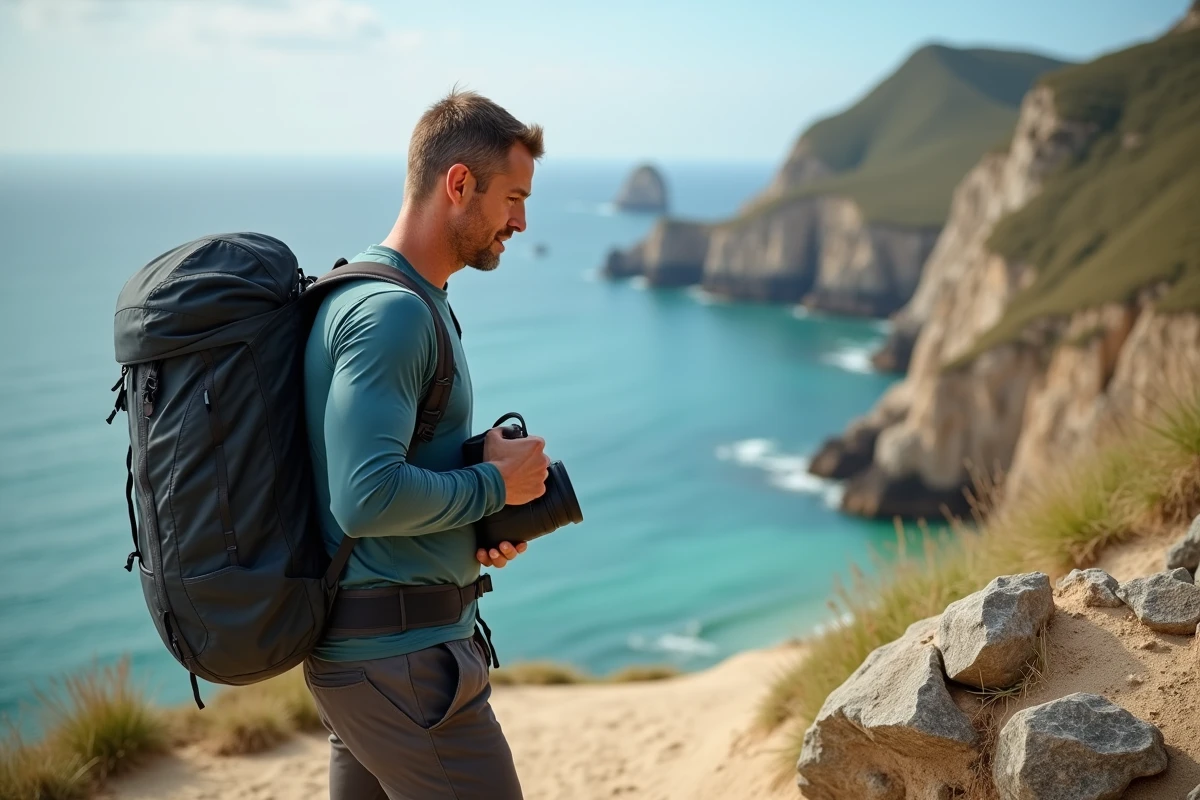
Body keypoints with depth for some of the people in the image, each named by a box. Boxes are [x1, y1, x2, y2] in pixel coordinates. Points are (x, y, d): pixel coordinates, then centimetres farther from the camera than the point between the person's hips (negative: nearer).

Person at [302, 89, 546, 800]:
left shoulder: (379, 296, 15)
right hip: (403, 660, -10)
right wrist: (495, 485, -13)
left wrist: (479, 530, 6)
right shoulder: (393, 311, -19)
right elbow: (367, 498, -28)